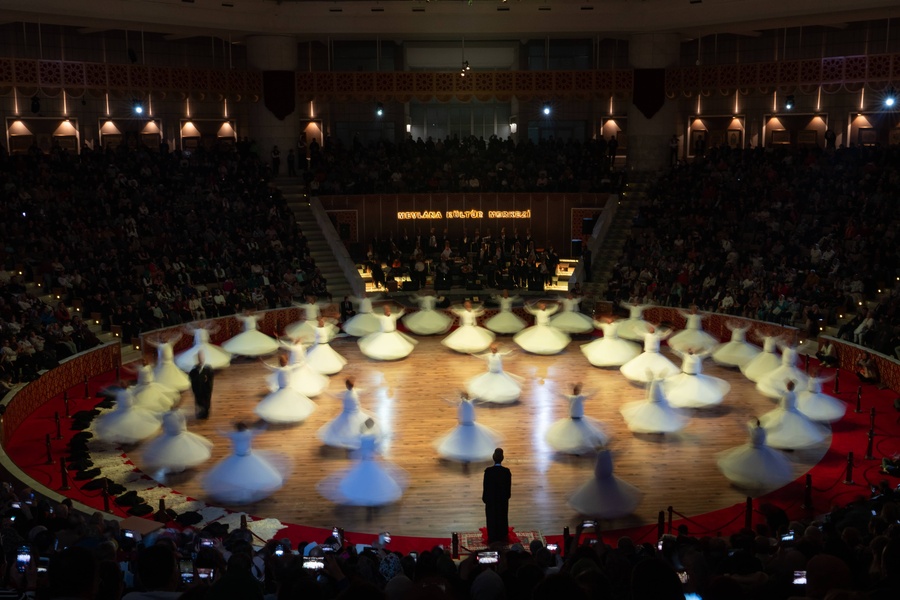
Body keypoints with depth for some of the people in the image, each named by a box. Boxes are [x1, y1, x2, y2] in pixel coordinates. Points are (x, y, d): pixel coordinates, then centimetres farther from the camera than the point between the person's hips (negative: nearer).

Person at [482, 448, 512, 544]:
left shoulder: (488, 471, -20)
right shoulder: (506, 471, -15)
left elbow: (485, 486, -12)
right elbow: (509, 486, -5)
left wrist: (484, 498, 1)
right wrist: (507, 496, 12)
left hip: (491, 499, -2)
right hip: (503, 499, 2)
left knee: (492, 518, 12)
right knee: (503, 517, 17)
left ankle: (493, 538, 17)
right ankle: (502, 537, 27)